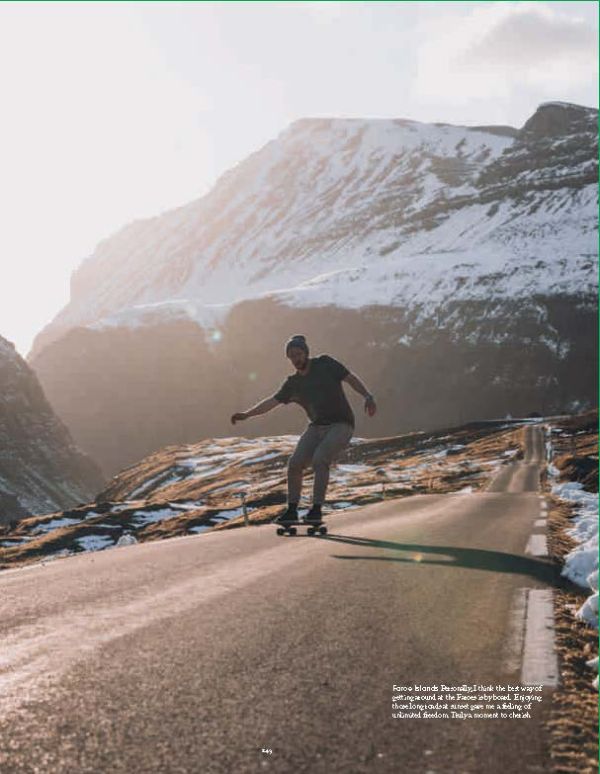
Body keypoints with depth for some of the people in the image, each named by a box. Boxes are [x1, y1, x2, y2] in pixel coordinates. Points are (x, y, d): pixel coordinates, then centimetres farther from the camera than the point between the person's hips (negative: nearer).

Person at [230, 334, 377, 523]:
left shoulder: (324, 364, -3)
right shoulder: (293, 383, 9)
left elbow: (351, 378, -4)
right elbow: (272, 401, 8)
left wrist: (367, 396, -18)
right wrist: (247, 414, -1)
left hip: (341, 425, -5)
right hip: (317, 427, 5)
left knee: (319, 460, -26)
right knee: (294, 464, -8)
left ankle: (317, 509, -20)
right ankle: (292, 510, 5)